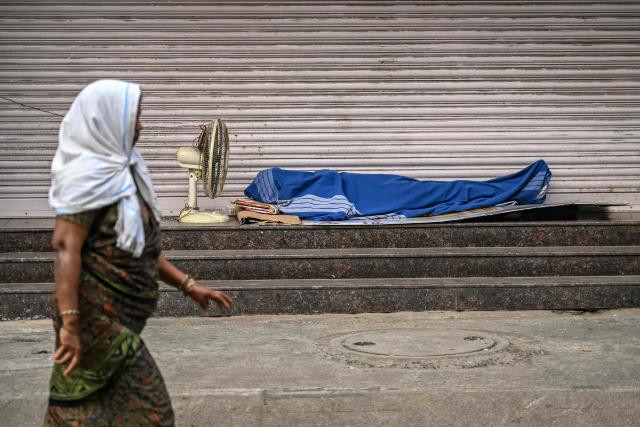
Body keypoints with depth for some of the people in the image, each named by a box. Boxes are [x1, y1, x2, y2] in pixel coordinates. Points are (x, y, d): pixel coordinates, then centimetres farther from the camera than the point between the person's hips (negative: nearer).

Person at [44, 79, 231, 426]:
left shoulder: (119, 171, 15)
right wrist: (69, 323, -29)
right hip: (97, 318, -8)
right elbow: (65, 246, -22)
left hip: (116, 318, 8)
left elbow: (140, 247, 19)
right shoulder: (89, 176, -13)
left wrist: (188, 285, 15)